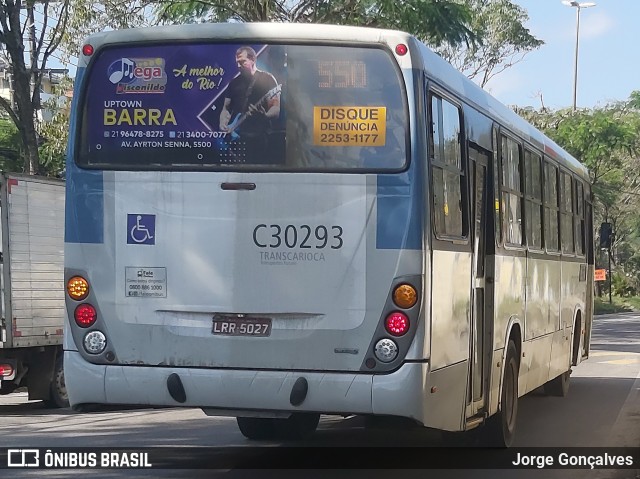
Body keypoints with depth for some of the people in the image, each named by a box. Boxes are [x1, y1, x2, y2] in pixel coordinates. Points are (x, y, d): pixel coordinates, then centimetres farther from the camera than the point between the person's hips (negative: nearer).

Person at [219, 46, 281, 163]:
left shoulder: (267, 79, 1)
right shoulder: (234, 83, 17)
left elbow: (276, 108, -5)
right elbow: (226, 108, 20)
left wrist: (265, 116, -26)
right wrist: (223, 125, 0)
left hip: (258, 137, -5)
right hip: (235, 136, 5)